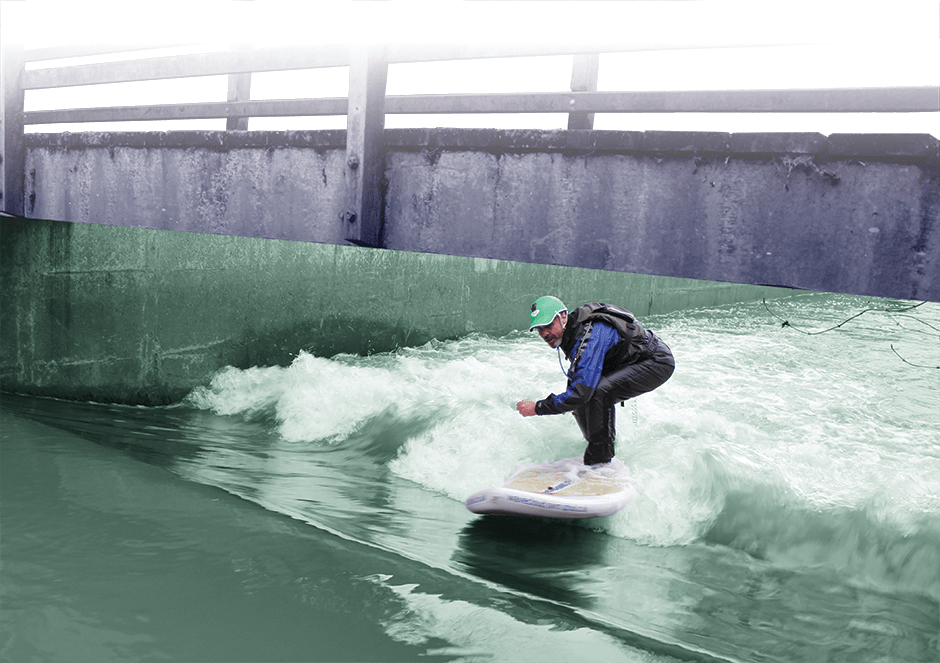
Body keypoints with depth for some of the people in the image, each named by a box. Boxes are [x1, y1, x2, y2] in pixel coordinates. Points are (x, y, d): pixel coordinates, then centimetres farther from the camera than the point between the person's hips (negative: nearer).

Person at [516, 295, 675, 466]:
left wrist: (538, 407, -30)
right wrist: (568, 400, 2)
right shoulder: (572, 330, -3)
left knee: (597, 392, -31)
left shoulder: (590, 336, -32)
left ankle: (600, 463, -19)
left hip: (658, 363, -10)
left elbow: (581, 392, -37)